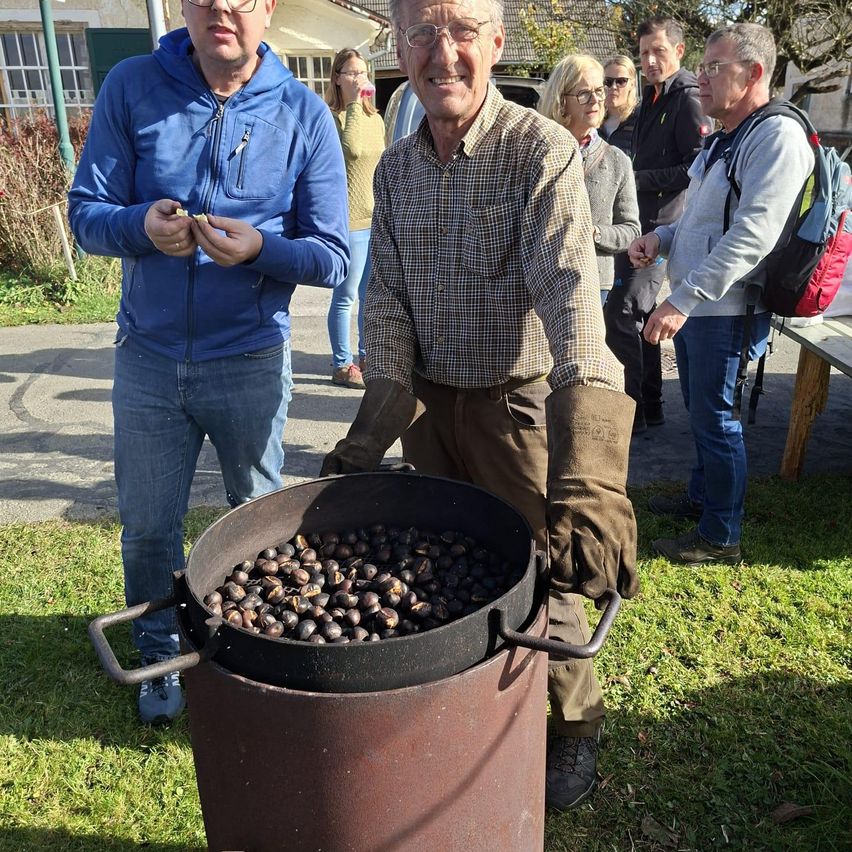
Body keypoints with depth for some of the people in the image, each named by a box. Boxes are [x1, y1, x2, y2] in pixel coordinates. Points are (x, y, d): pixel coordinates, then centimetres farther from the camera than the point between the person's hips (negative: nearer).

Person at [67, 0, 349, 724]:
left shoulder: (303, 113, -6)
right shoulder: (132, 87, -3)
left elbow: (332, 256, -8)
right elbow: (86, 211, -2)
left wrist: (259, 247, -27)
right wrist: (140, 225, -24)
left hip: (251, 360, -1)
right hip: (148, 356, 1)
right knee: (147, 529, 14)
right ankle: (160, 653, 41)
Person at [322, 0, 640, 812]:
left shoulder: (543, 151, -17)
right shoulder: (395, 166, 2)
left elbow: (569, 290, -31)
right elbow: (387, 299, 1)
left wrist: (585, 472, -44)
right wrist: (375, 426, -11)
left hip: (517, 402, -5)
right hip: (429, 402, 5)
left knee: (542, 581, 7)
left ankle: (576, 722, 35)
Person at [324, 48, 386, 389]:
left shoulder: (375, 118, 14)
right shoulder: (331, 117, -9)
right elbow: (352, 149, -29)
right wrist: (354, 104, -20)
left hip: (377, 219, 7)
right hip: (350, 220, -7)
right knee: (345, 296, -1)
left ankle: (367, 355, 27)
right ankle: (341, 364, 10)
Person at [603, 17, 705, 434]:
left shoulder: (688, 99, -10)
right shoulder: (652, 98, 18)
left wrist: (637, 178, -15)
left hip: (660, 227, -10)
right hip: (637, 222, 10)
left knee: (620, 314, -13)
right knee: (638, 314, 13)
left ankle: (632, 411, -5)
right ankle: (649, 406, 23)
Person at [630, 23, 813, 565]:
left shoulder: (778, 136, -16)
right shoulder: (723, 140, 15)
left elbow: (751, 236, -27)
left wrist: (683, 300, -31)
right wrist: (662, 237, 5)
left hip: (726, 312, -9)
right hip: (693, 306, 9)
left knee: (715, 418, -1)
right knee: (700, 411, 20)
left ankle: (722, 537, 14)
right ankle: (701, 497, 38)